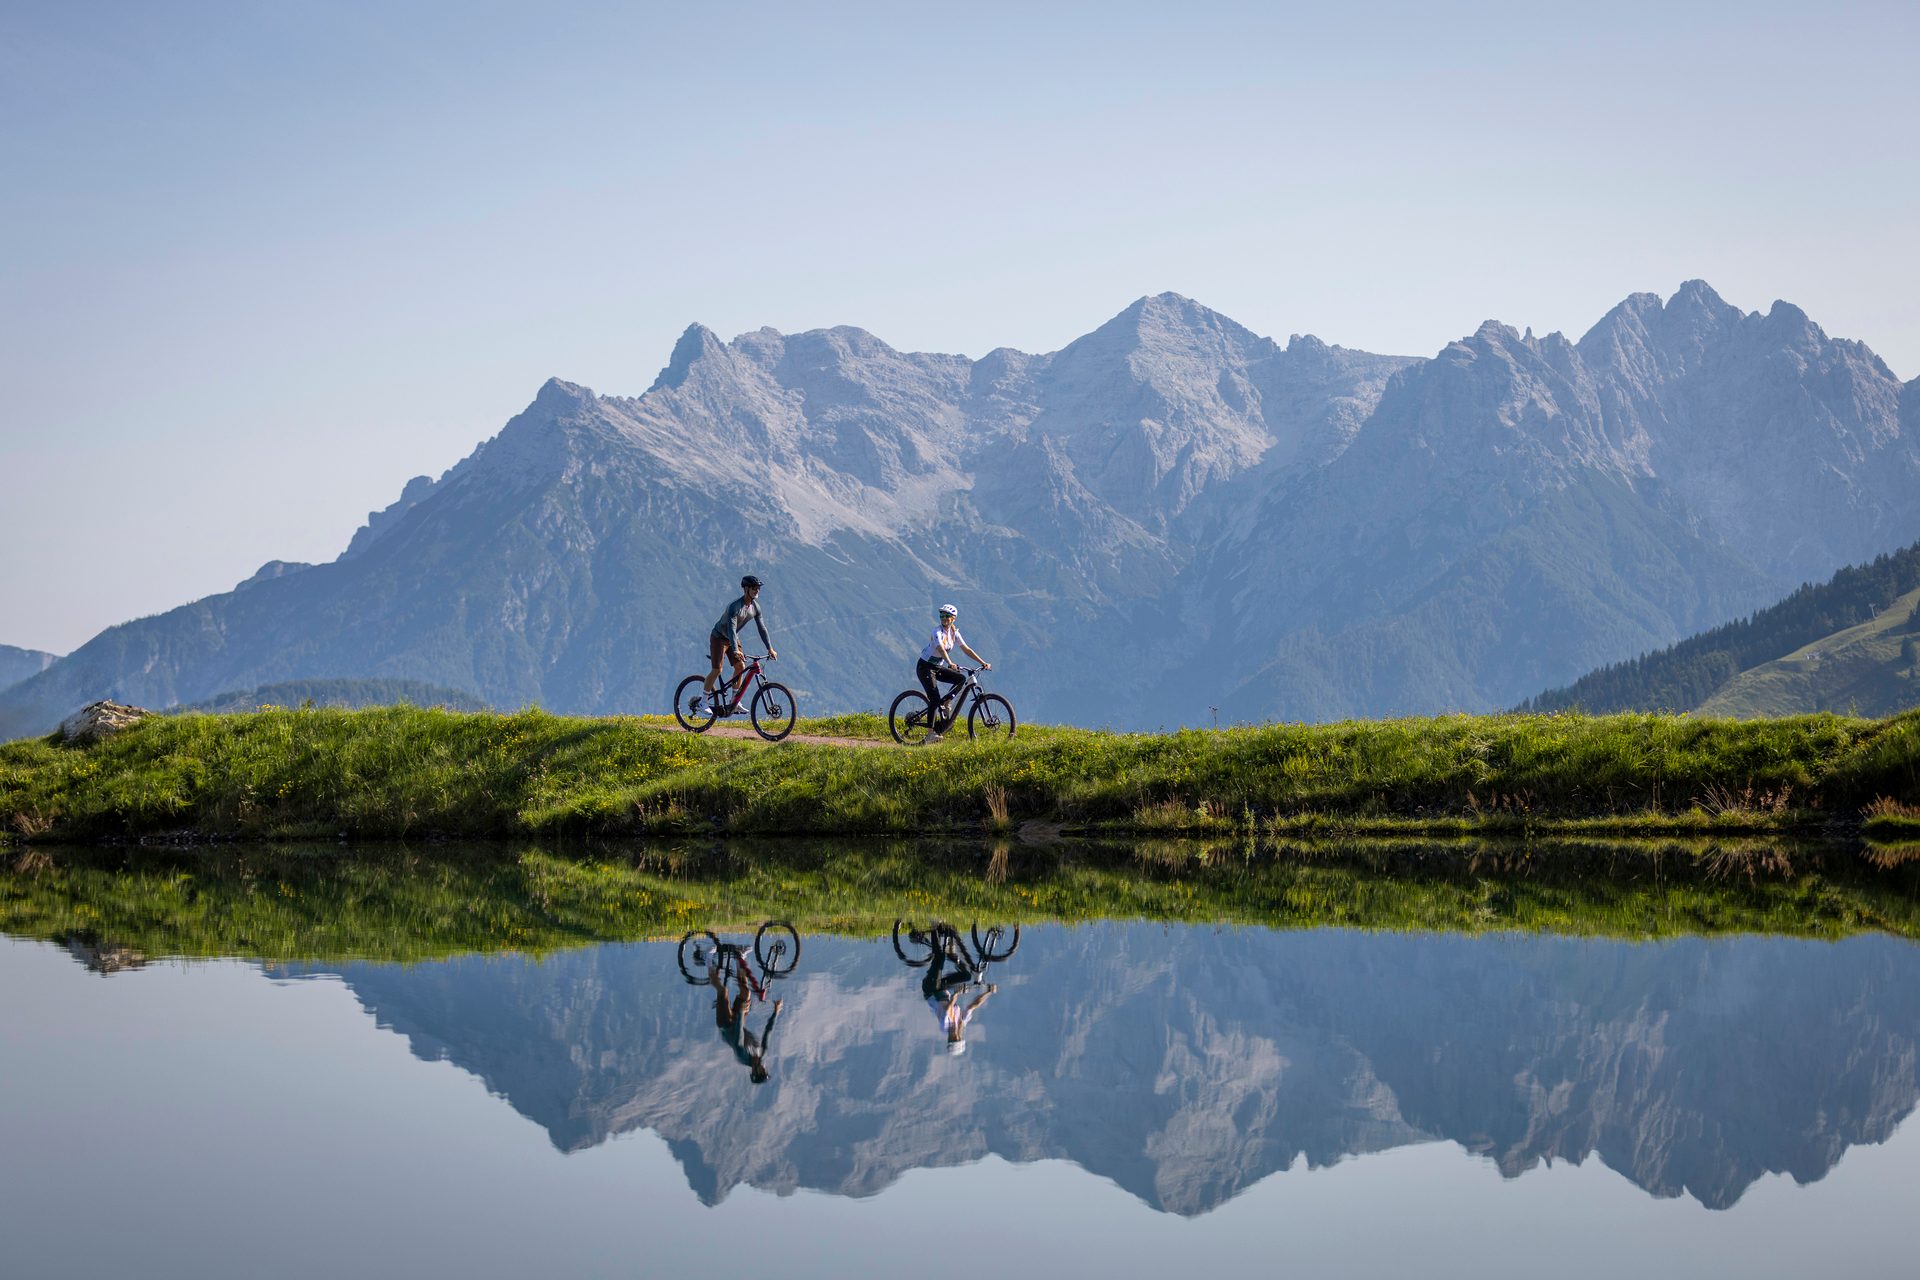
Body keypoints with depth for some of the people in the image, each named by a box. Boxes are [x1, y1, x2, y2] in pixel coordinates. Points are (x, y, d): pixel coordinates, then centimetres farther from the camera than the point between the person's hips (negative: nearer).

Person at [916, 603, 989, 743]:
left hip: (938, 667, 7)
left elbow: (966, 649, 0)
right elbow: (940, 647, -36)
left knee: (961, 679, -10)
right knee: (935, 698, -18)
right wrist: (950, 663, -51)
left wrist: (983, 663, -8)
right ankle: (930, 733, -18)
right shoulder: (938, 630, -19)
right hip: (925, 667, -7)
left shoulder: (954, 632, 1)